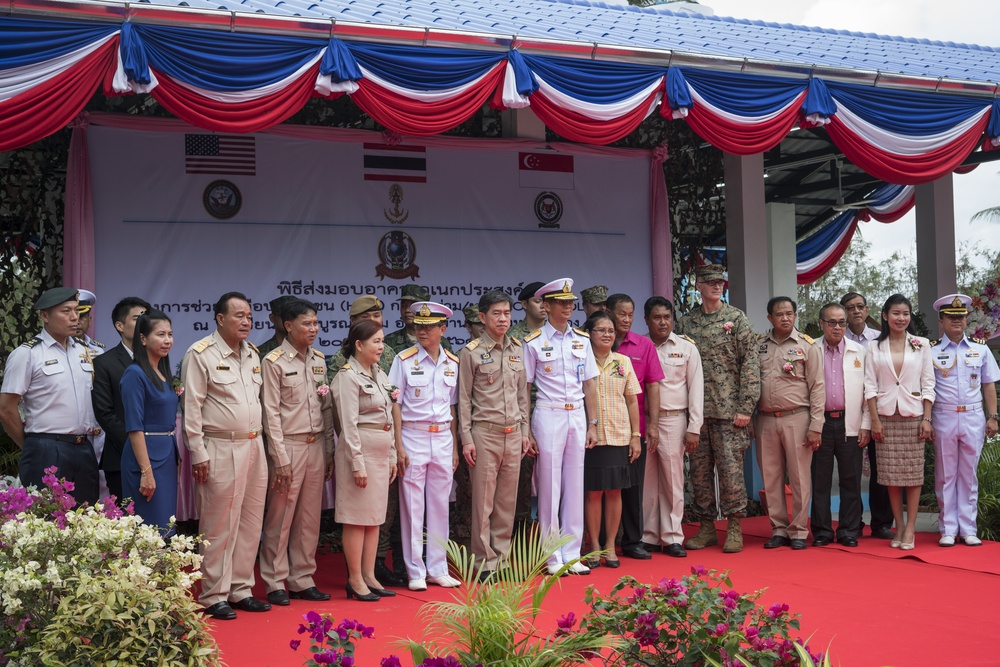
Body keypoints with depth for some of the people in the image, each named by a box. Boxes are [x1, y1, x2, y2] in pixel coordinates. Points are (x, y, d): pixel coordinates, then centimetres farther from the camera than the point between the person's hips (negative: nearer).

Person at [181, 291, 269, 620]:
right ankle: (214, 596, 8)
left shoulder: (253, 354, 14)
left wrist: (260, 442, 15)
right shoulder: (200, 354, -7)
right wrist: (198, 454, -13)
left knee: (250, 522, 11)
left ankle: (240, 589, 21)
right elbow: (192, 407, -10)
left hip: (254, 447, 7)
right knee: (219, 526, -2)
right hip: (221, 450, -7)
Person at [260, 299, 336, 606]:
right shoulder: (273, 361, -7)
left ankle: (302, 580, 18)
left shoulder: (319, 359, 11)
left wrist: (329, 451, 9)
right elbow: (271, 412, -9)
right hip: (289, 446, -6)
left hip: (316, 447, 6)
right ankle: (275, 583, 10)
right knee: (280, 519, 0)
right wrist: (280, 459, -13)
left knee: (309, 518, 9)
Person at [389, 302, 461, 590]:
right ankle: (415, 572, 8)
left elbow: (453, 407, 12)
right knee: (412, 505, 0)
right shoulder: (404, 360, -4)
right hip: (413, 435, -4)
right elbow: (395, 404, -4)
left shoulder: (452, 363, 7)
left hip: (443, 438, 4)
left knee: (440, 505, 8)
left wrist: (455, 447, 9)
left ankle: (438, 569, 17)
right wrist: (398, 445, -10)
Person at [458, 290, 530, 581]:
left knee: (507, 500, 7)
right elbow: (464, 398, -3)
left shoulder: (518, 349, 11)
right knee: (483, 500, -1)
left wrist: (525, 431, 12)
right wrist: (466, 439, -7)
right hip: (484, 433, -4)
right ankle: (484, 562, 7)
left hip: (513, 434, 5)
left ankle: (501, 556, 16)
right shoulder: (471, 352, -3)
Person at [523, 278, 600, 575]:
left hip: (577, 416, 4)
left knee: (575, 485, 7)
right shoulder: (534, 342, -3)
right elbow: (524, 388, -2)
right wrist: (526, 432, -6)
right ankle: (553, 558, 9)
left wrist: (592, 424, 7)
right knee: (549, 487, 0)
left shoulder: (581, 339, 9)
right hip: (548, 416, -4)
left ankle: (572, 554, 15)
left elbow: (589, 384, 11)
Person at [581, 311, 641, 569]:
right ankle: (595, 547, 11)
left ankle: (610, 546, 15)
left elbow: (632, 400, 10)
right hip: (590, 437, -3)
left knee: (614, 491, 5)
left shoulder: (623, 361, 9)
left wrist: (636, 435, 6)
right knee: (593, 492, 1)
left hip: (619, 437, 3)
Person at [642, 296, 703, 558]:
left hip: (673, 419, -1)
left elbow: (696, 389, 4)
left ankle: (672, 537, 7)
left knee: (673, 479, 0)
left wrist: (694, 428, -2)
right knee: (647, 480, 3)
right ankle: (648, 536, 11)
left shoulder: (686, 348, 6)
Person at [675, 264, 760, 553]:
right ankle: (706, 527, 17)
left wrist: (745, 407, -10)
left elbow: (750, 364, -4)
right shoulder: (685, 323, 10)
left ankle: (734, 529, 8)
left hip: (728, 410, -3)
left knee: (731, 469, -2)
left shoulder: (737, 319, 1)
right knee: (699, 470, 7)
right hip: (695, 411, 3)